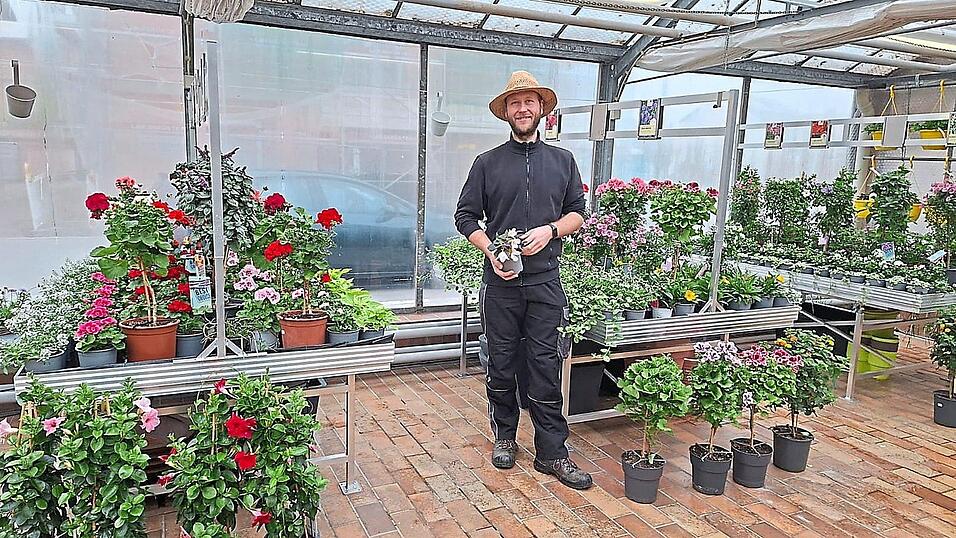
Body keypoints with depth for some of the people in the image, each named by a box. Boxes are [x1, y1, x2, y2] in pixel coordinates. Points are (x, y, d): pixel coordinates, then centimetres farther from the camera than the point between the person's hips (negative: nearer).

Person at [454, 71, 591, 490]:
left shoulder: (562, 161, 11)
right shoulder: (488, 163, 6)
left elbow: (578, 212, 13)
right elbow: (466, 217, 6)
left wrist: (551, 229, -7)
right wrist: (491, 251, -10)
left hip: (545, 282, 1)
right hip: (501, 282, 0)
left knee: (546, 368, 1)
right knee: (501, 364, 9)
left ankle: (552, 452, 11)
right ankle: (504, 436, 27)